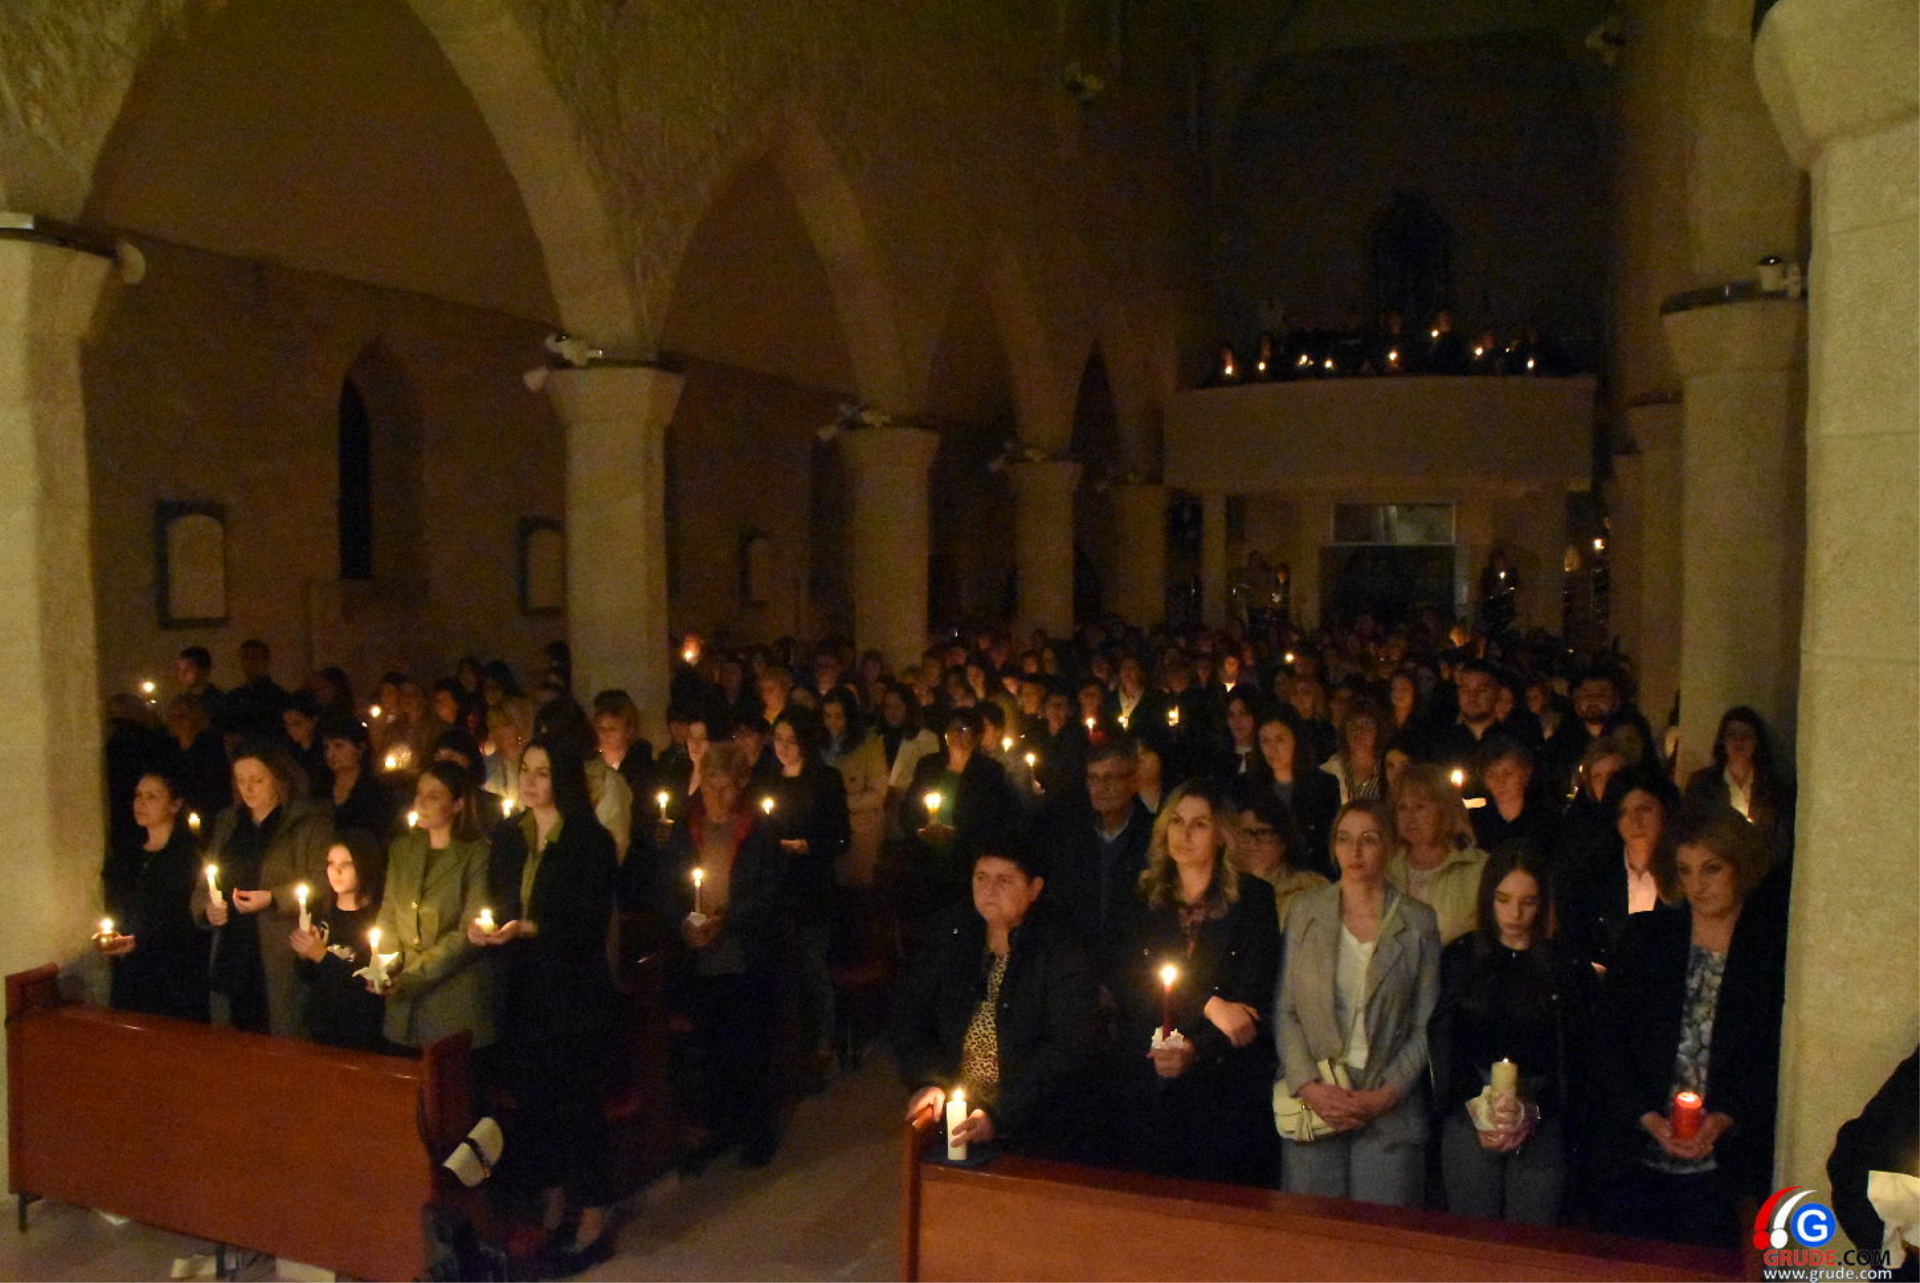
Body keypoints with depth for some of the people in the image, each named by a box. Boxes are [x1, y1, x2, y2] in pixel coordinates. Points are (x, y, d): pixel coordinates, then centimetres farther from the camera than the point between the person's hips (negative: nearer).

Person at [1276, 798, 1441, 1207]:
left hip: (1389, 1111, -1)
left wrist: (1385, 1095, -8)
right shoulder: (1305, 911, 5)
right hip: (1312, 1102, 1)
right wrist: (1308, 1086, -8)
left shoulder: (1418, 922, 3)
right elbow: (1284, 1009, 4)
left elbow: (1426, 1025, 2)